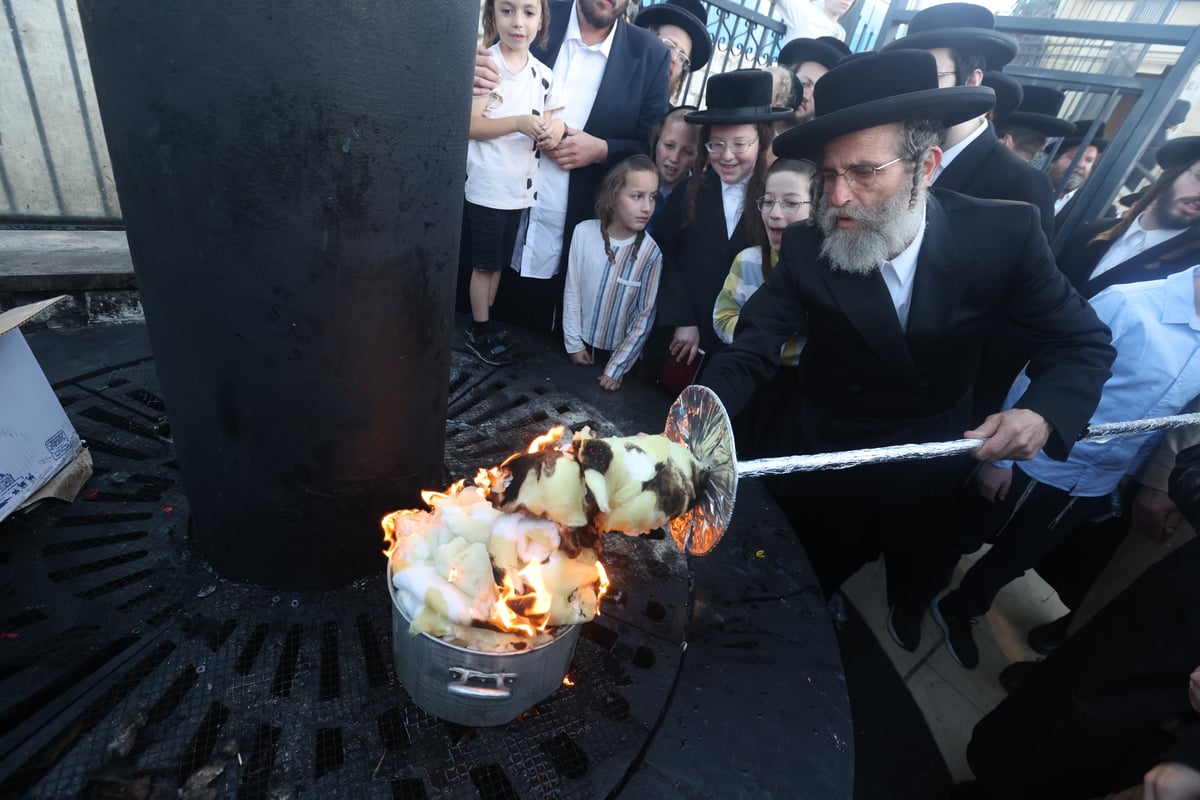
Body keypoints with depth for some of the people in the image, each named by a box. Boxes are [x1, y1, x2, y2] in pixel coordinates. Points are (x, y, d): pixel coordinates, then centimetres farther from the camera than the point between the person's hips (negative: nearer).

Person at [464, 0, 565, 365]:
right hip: (487, 185, -5)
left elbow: (550, 123, 13)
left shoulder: (545, 75, 8)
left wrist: (553, 131, -11)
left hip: (520, 186, 6)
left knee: (499, 261, 15)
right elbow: (470, 125, -15)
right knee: (484, 263, 3)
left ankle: (485, 322, 29)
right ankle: (479, 332, 17)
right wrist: (520, 123, -26)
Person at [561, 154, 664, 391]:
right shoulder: (584, 232, -15)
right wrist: (574, 342, -2)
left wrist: (616, 368, -9)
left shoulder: (651, 252, -17)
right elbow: (572, 291, -6)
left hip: (620, 350, -1)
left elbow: (645, 316, -11)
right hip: (582, 343, 1)